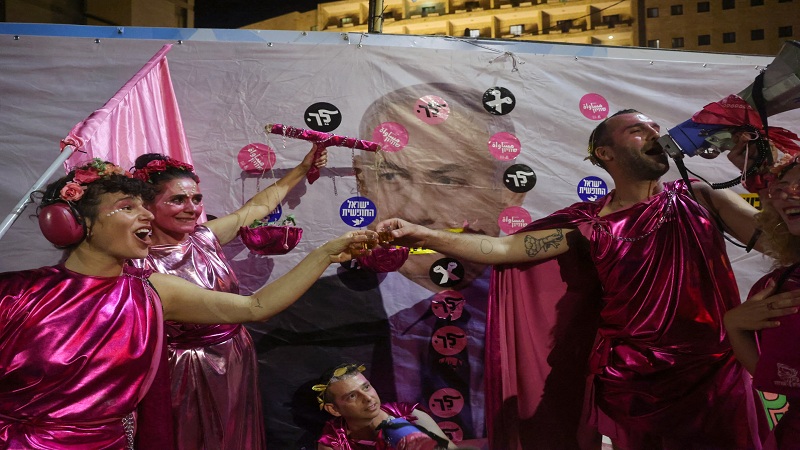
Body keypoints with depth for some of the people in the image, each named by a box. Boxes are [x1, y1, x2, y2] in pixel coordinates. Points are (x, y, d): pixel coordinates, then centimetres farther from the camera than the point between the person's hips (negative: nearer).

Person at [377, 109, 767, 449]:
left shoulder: (699, 199, 3)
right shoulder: (591, 225, -3)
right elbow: (503, 248, -9)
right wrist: (424, 235, -18)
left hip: (717, 376, 2)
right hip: (635, 386, -2)